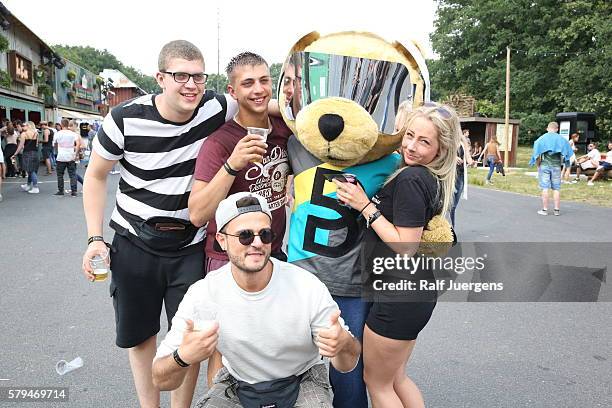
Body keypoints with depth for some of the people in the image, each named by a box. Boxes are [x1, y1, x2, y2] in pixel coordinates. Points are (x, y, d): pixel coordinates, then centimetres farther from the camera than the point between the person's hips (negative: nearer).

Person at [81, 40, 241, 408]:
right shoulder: (126, 118, -13)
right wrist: (95, 238, -8)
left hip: (191, 245, 0)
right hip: (135, 242, 1)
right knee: (138, 332, 15)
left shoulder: (215, 108, -12)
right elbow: (96, 175, -1)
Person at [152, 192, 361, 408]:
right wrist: (183, 358, -40)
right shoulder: (202, 295, -21)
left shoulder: (308, 287, -24)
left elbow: (347, 364, -14)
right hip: (237, 383, 2)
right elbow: (161, 380, -16)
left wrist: (343, 345, -39)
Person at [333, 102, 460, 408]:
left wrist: (365, 206, -20)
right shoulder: (433, 179, 7)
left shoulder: (410, 179, -21)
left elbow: (406, 247, -23)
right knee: (396, 377, 25)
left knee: (377, 382, 12)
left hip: (400, 296, -9)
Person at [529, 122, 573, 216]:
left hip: (544, 165, -1)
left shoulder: (542, 138, -1)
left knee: (545, 188, 1)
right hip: (556, 165, 2)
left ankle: (544, 210, 3)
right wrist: (566, 165, 11)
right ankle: (556, 210, 10)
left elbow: (537, 155, -6)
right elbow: (567, 154, 2)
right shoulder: (561, 139, 4)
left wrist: (538, 165, 4)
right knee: (556, 188, 7)